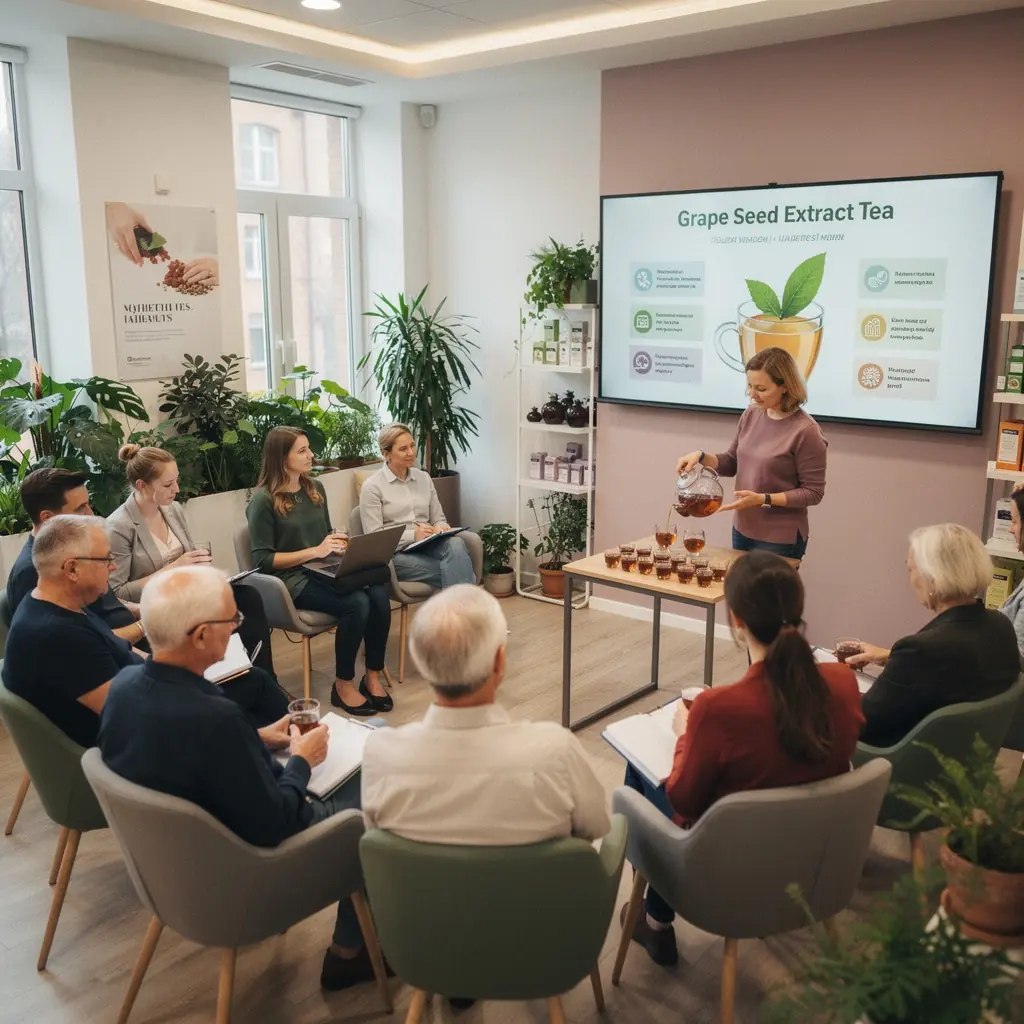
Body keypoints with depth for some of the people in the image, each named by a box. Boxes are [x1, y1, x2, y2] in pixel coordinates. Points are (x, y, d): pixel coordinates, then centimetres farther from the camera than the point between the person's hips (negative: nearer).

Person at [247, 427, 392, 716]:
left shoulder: (315, 488, 12)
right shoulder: (263, 500, -8)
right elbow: (263, 559, -11)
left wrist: (339, 543, -1)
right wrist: (313, 552, -16)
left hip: (324, 570, 6)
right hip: (291, 578, -6)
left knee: (379, 594, -23)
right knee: (356, 603, -30)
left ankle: (373, 676, -8)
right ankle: (343, 685, -11)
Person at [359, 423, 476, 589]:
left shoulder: (424, 478, 15)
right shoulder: (372, 487, -2)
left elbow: (438, 518, 18)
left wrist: (441, 527, -8)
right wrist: (413, 535, -19)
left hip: (428, 546, 5)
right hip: (396, 554, -4)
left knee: (455, 543, -34)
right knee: (456, 570, -32)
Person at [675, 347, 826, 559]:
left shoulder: (805, 432, -19)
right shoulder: (751, 415, 0)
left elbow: (813, 492, -15)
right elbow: (732, 463, 12)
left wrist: (763, 499, -23)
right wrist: (701, 456, -6)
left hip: (780, 539, -6)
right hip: (742, 529, 6)